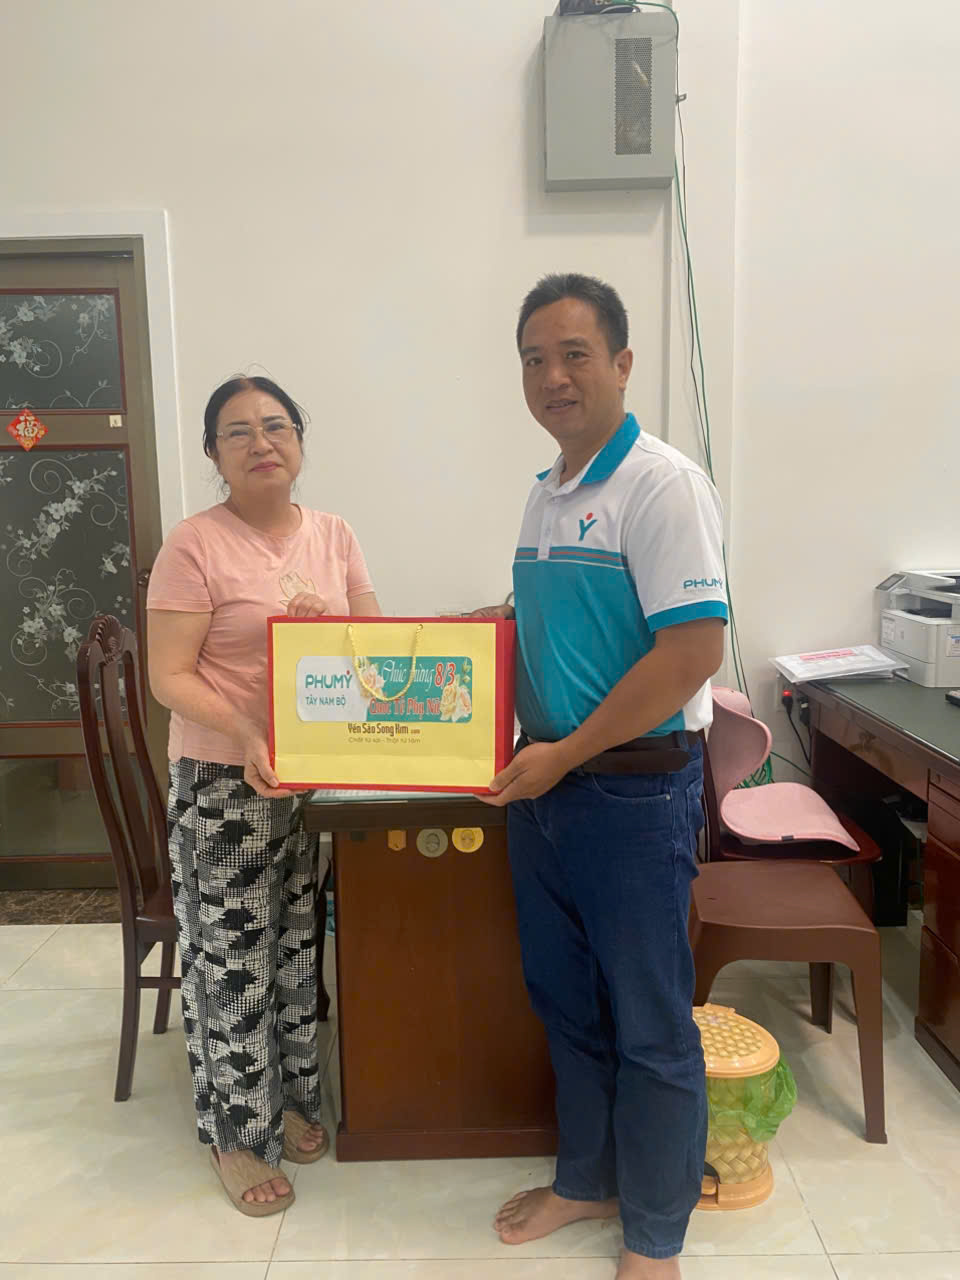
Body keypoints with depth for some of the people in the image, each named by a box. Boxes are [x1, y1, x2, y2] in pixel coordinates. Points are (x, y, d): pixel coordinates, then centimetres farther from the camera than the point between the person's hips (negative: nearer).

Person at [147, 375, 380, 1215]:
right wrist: (247, 736, -29)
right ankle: (237, 1133, 27)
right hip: (223, 783, -5)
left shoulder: (333, 536, 4)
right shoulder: (195, 545, -12)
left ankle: (291, 1095, 39)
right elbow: (170, 677, -15)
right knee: (233, 956, 6)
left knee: (299, 941, 17)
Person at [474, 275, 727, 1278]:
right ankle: (586, 1179, 43)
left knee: (648, 1023, 10)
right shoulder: (545, 495, 11)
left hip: (634, 789, -8)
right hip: (541, 781, 8)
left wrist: (565, 754, -17)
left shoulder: (661, 485, -14)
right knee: (563, 999, 20)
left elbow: (693, 650, -21)